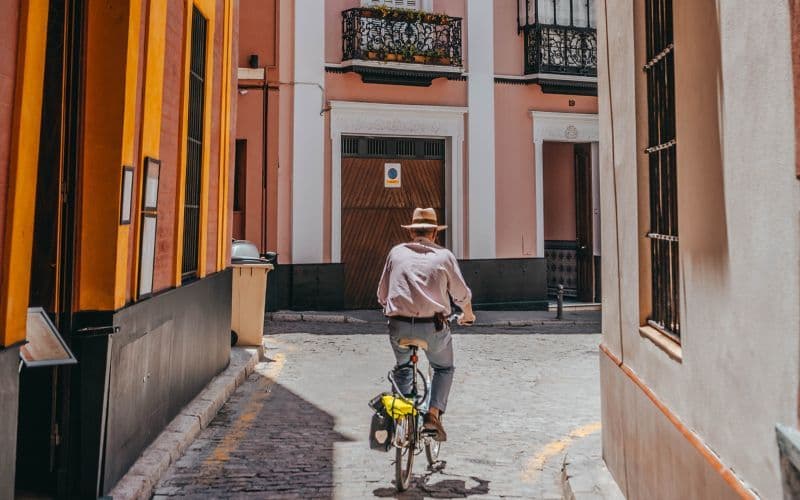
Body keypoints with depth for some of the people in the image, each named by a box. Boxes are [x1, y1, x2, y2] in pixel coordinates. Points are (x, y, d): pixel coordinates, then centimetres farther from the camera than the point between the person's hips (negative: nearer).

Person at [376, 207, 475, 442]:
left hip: (399, 325, 2)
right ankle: (434, 413, 9)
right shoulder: (444, 256, 6)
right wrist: (468, 315, 34)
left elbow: (382, 294, 14)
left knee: (402, 368, 29)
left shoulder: (396, 253, 10)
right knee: (444, 369, 25)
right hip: (433, 326, -1)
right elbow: (462, 295, 13)